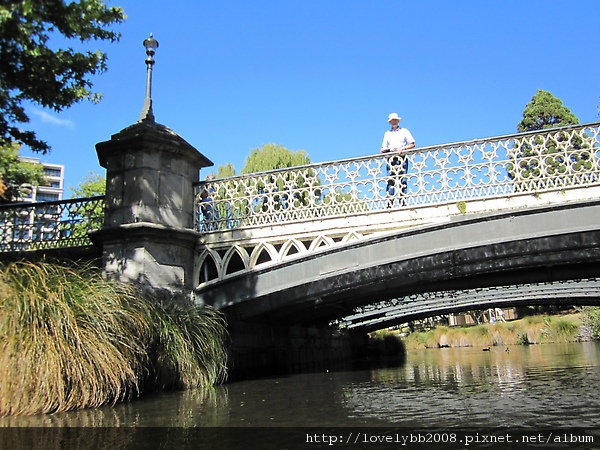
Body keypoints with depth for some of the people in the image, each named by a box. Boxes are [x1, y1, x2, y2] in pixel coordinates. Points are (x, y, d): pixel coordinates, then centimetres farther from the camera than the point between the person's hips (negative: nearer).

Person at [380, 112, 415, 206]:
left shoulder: (404, 131, 15)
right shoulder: (387, 133, 23)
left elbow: (412, 144, 7)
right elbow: (384, 148, 18)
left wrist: (403, 148, -9)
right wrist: (383, 150, -4)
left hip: (401, 157, -2)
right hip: (391, 157, 2)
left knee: (402, 180, -9)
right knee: (390, 180, -9)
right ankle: (389, 203, -14)